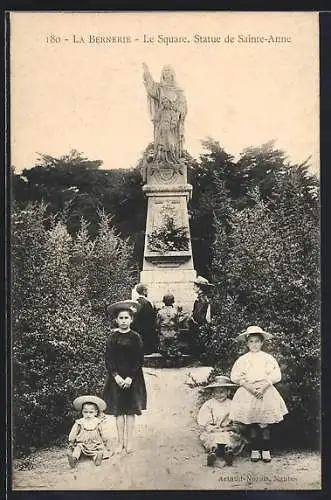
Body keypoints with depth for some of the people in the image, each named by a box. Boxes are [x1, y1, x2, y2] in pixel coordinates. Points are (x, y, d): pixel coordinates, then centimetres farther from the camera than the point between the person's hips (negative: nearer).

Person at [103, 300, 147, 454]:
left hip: (133, 378, -1)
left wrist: (130, 378, -13)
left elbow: (139, 360, -4)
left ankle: (129, 442, 10)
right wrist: (116, 376, -12)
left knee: (130, 410, 2)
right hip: (116, 378, 1)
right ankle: (120, 442, 12)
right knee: (118, 411, 4)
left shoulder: (136, 338, -1)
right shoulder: (112, 337, 1)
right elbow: (108, 360, -1)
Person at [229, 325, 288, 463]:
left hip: (266, 392, 0)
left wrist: (263, 387, -15)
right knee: (252, 424, 5)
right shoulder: (243, 359, 3)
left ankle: (266, 450, 11)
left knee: (265, 423, 0)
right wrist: (249, 387, -13)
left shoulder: (268, 358, 2)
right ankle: (255, 449, 16)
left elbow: (276, 375, -4)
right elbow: (235, 376, -3)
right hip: (248, 392, 0)